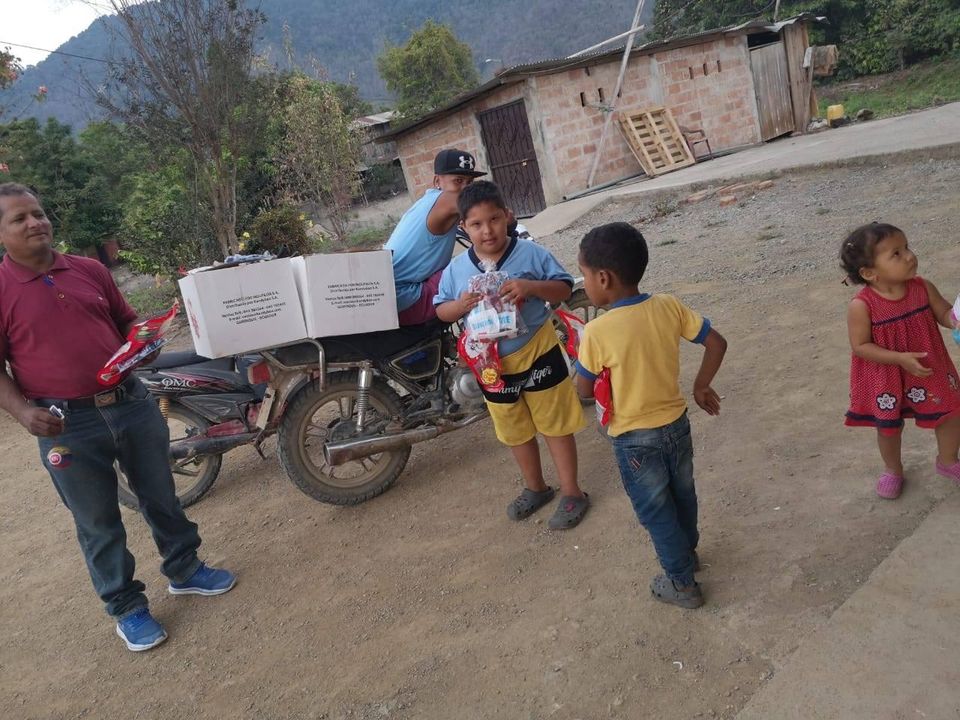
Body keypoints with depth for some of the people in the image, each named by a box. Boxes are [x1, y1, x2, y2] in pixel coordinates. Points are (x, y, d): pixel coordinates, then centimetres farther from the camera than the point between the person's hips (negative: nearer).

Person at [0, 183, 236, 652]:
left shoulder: (89, 270, 6)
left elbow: (125, 320, 17)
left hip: (132, 403, 4)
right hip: (66, 424, -4)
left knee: (161, 497, 17)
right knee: (98, 523, 10)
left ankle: (184, 570, 38)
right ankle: (126, 607, 27)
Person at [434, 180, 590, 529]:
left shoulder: (531, 253, -12)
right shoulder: (456, 269, -5)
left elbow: (564, 288, -8)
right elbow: (440, 311, 3)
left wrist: (531, 286, -27)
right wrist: (460, 305, -20)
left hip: (537, 355, -3)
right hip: (492, 364, 4)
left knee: (556, 425, 8)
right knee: (515, 432, 19)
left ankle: (571, 493, 24)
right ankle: (535, 487, 41)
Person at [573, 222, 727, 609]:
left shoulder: (597, 332, -25)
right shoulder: (669, 306, -10)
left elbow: (585, 391, -14)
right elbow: (717, 343, -3)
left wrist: (582, 348, 2)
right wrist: (701, 387, 9)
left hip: (635, 439, -5)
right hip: (677, 423, 6)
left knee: (655, 511, 16)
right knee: (682, 495, 28)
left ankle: (682, 583, 31)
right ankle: (687, 552, 52)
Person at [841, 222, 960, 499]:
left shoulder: (923, 287, -13)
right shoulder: (861, 306, -26)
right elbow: (860, 346, -22)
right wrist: (900, 358, -29)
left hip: (929, 369, 4)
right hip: (885, 378, -4)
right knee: (889, 427, 15)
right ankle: (893, 469, 44)